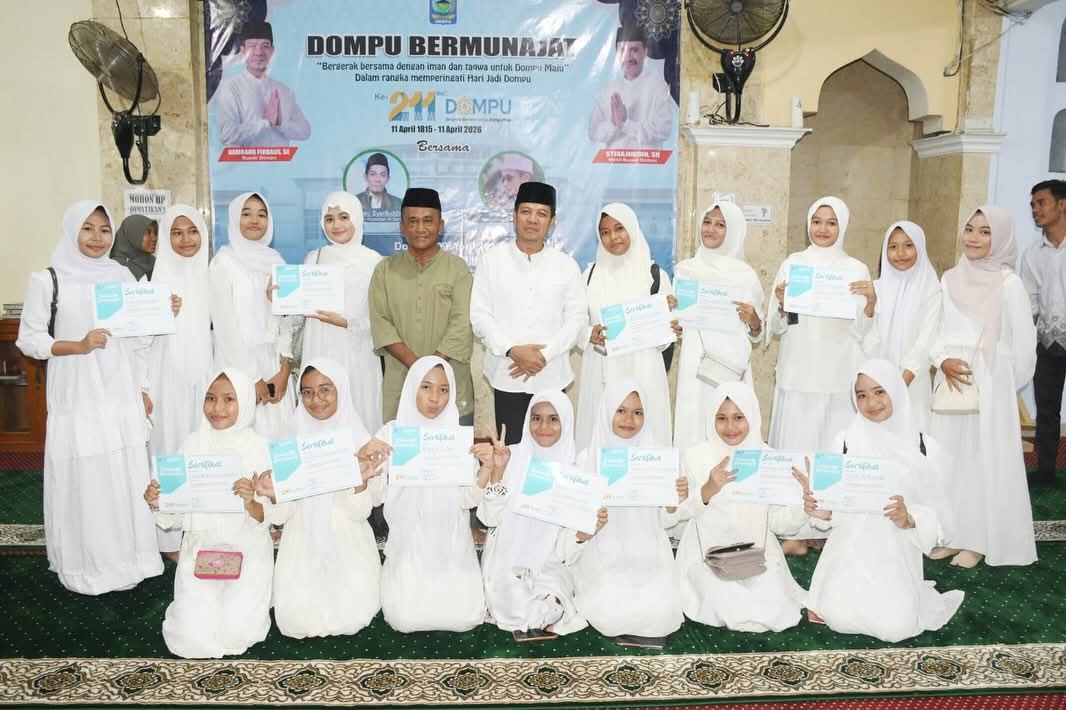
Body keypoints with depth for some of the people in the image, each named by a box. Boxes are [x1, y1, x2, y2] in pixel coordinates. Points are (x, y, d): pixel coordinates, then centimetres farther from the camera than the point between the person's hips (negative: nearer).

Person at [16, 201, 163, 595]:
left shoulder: (122, 275, 8)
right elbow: (29, 339, -2)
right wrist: (78, 346, -17)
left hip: (122, 397, 3)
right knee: (84, 479, -1)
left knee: (128, 477, 6)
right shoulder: (47, 280, -2)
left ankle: (127, 559, 21)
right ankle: (88, 566, 15)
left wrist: (143, 389, 11)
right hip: (77, 400, -3)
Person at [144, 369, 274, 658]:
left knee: (235, 634, -13)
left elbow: (265, 518, -12)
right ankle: (196, 602, 23)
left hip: (246, 552, -2)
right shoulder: (194, 444, 0)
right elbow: (178, 515, 5)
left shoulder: (257, 447, -9)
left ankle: (249, 598, 18)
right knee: (191, 637, -9)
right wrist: (157, 504, -15)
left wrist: (251, 502, -32)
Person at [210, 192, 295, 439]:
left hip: (275, 365, 4)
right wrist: (252, 377, -11)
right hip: (238, 368, -4)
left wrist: (284, 370, -4)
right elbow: (226, 326, -8)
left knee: (279, 433, 4)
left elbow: (286, 318, 7)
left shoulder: (275, 262, 10)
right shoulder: (223, 262, -3)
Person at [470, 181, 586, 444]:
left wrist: (545, 355, -10)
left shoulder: (566, 265, 5)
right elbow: (480, 315, 0)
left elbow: (575, 319, 3)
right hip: (507, 376, 0)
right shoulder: (491, 260, 2)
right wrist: (512, 350, -14)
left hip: (551, 376, 1)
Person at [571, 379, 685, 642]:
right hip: (604, 556, 0)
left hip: (647, 556, 1)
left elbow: (664, 522, 2)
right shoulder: (588, 457, -5)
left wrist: (674, 502, -20)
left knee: (661, 615, -20)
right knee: (609, 617, -20)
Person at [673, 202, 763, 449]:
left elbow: (756, 335, 8)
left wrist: (753, 320, -12)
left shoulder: (745, 275, 4)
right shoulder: (685, 270, 6)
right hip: (695, 367, 1)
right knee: (693, 432, -1)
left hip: (733, 369, 0)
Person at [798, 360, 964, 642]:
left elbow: (936, 513, -2)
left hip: (897, 555, 0)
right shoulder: (846, 441, -1)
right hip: (850, 551, 0)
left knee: (895, 627, -17)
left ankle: (904, 598, 17)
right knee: (840, 618, -19)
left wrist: (908, 518, -22)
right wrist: (821, 510, -19)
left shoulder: (922, 446, -3)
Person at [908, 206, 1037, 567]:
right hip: (950, 381, 5)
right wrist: (943, 361, -10)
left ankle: (979, 540, 12)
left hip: (990, 385, -4)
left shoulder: (1008, 283, -7)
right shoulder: (951, 278, 7)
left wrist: (1009, 388, 2)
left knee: (985, 459, 1)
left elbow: (1023, 342, -4)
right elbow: (930, 329, 7)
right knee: (948, 458, 8)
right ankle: (953, 535, 19)